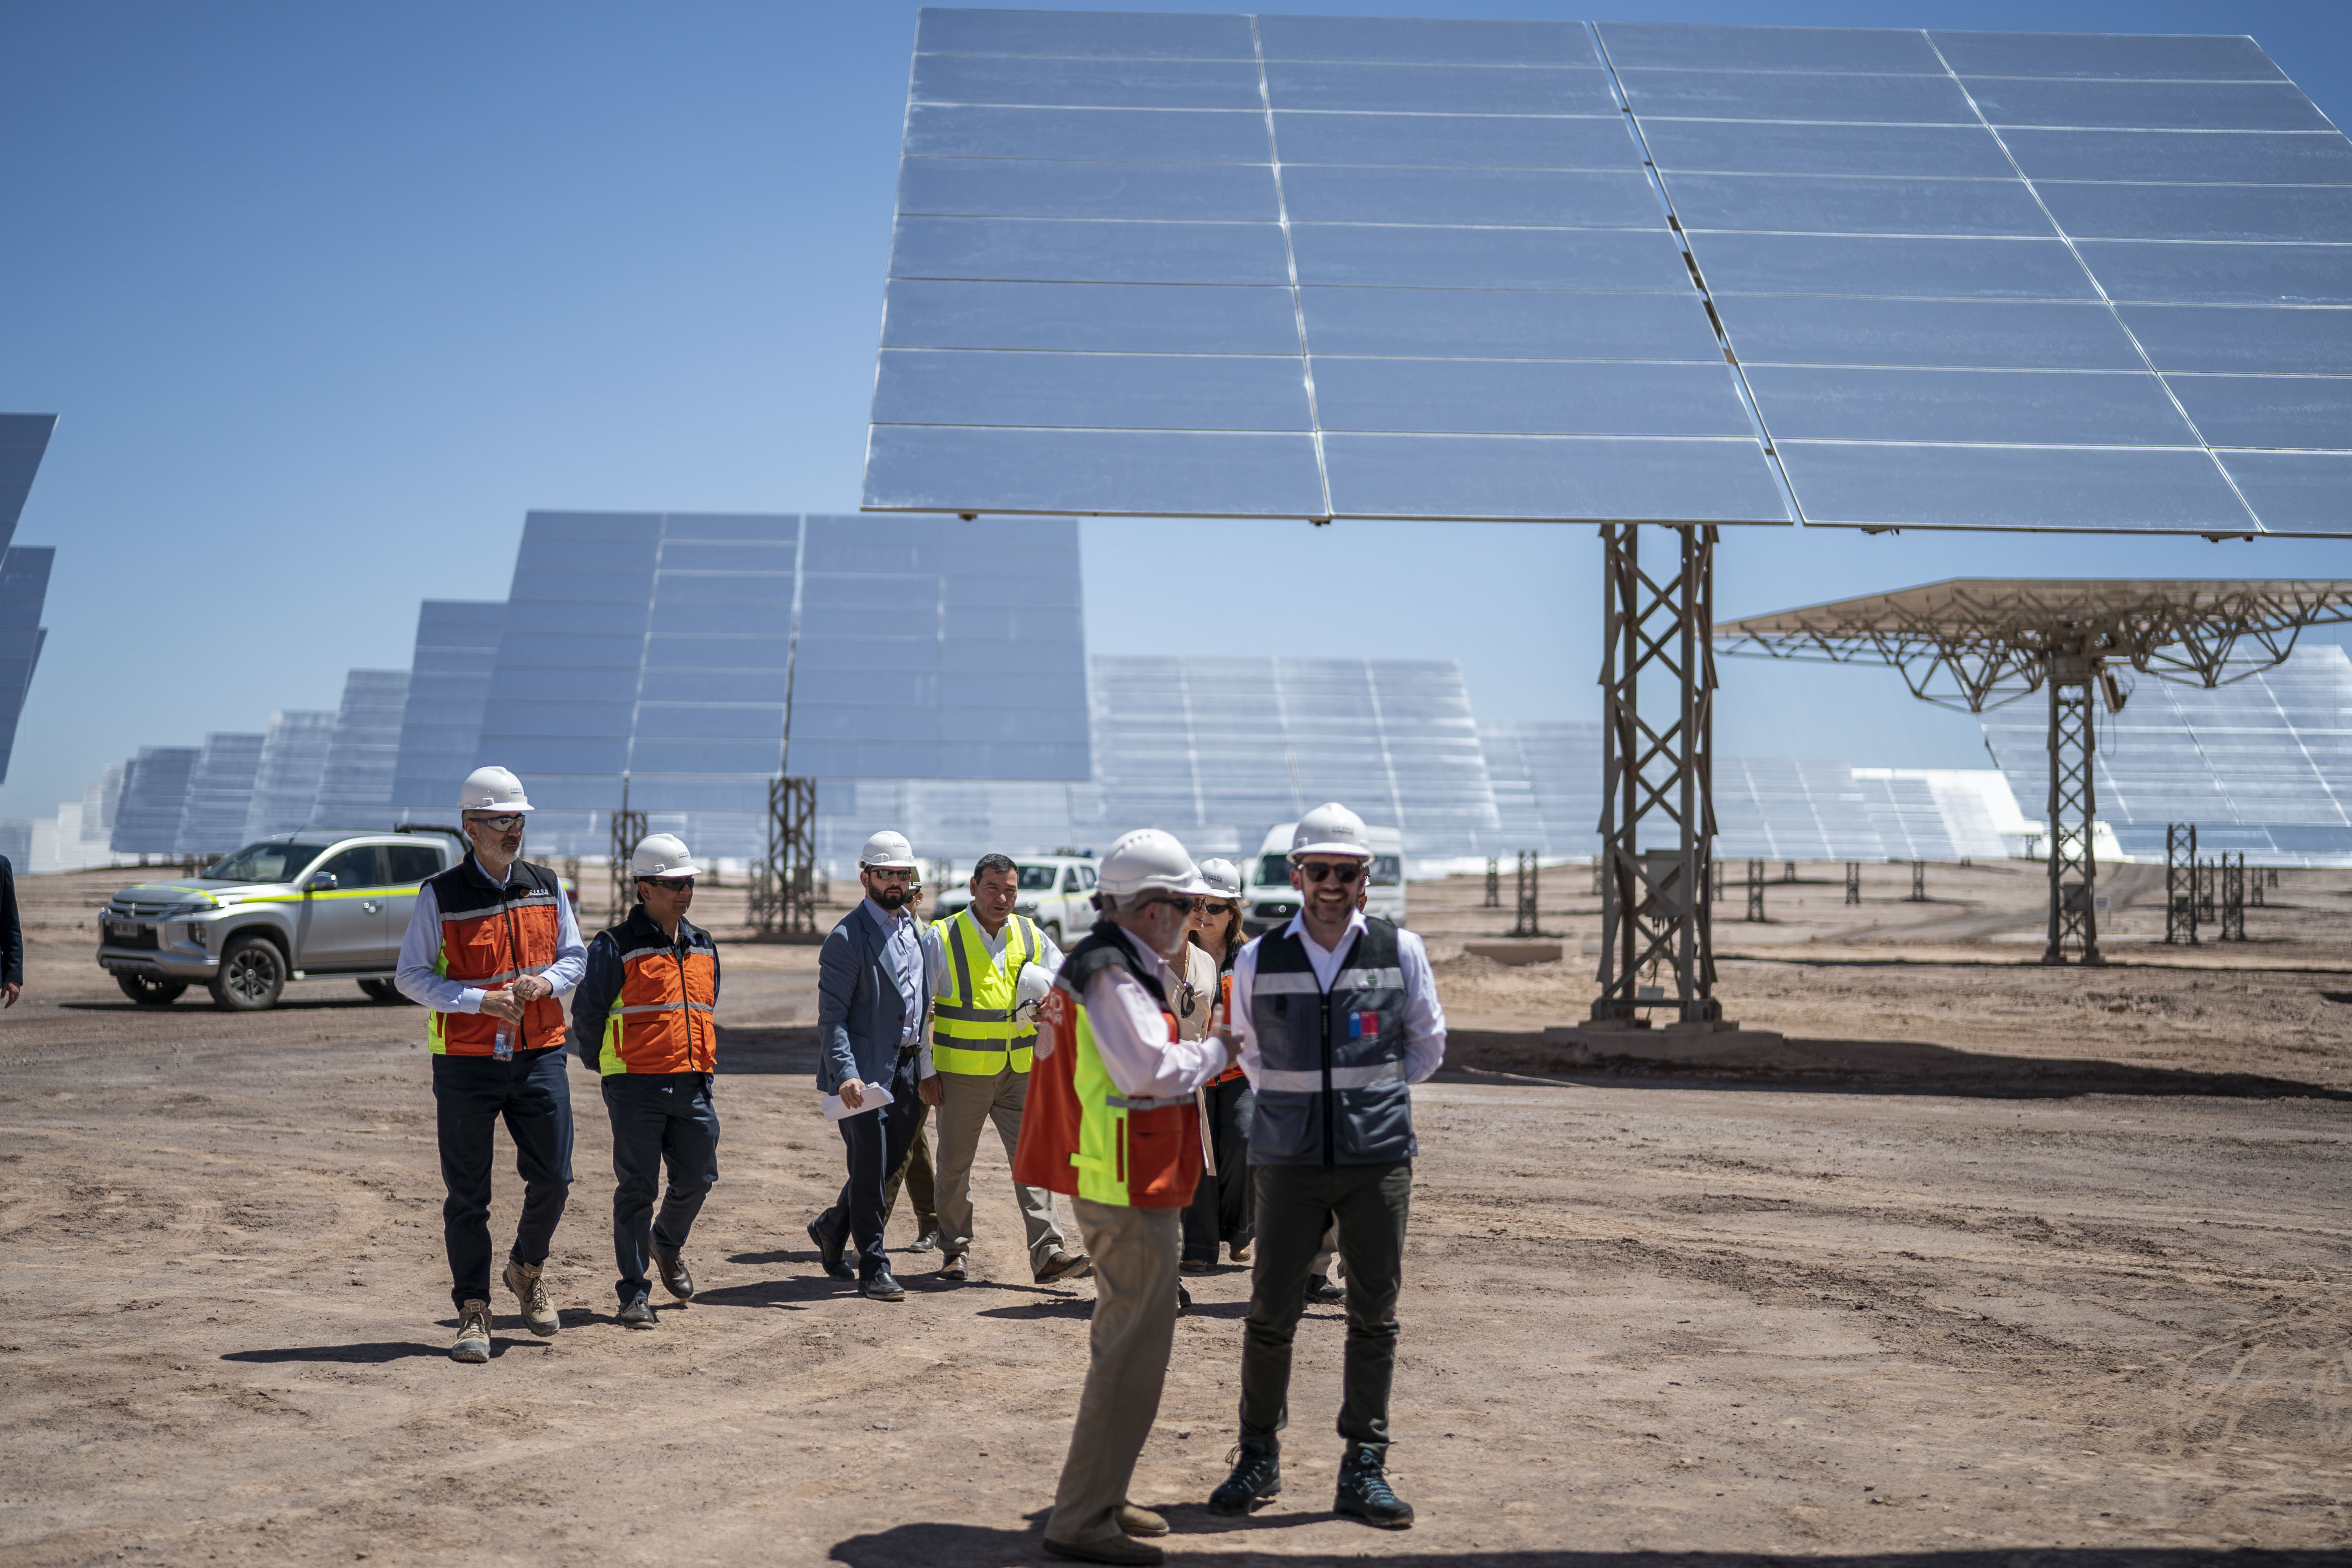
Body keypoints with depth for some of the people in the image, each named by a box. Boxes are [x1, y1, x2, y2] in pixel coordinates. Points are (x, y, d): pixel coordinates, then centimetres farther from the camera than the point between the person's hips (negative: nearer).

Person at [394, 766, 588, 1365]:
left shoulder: (547, 888, 8)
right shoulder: (440, 896, -5)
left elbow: (575, 955, 14)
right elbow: (410, 977, -6)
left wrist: (546, 982, -8)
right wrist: (479, 1001, -17)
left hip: (539, 1055, 3)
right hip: (466, 1062, -3)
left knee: (553, 1177, 2)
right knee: (467, 1195, 1)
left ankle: (527, 1269, 30)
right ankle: (473, 1314, 10)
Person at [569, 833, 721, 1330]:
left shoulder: (704, 948, 13)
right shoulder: (616, 948, -7)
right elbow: (586, 1014, 0)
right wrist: (605, 1070, 10)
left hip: (693, 1086, 6)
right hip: (636, 1088, -5)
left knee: (697, 1178, 9)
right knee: (636, 1189, -2)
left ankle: (667, 1243, 39)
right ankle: (634, 1293, 6)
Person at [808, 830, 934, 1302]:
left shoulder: (913, 929, 13)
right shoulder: (848, 938, -11)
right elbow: (832, 1016, -15)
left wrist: (925, 1068, 19)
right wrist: (846, 1074, -26)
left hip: (905, 1069, 7)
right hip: (865, 1072, -7)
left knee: (891, 1165, 14)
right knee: (869, 1171, -3)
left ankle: (832, 1227, 36)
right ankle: (874, 1269, 6)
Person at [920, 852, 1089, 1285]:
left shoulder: (1031, 936, 7)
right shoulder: (943, 937, -4)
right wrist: (925, 1072, -5)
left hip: (1019, 1071, 3)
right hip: (961, 1072, -3)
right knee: (955, 1163, 7)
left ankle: (1047, 1253, -8)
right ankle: (954, 1251, 23)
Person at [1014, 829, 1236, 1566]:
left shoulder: (1109, 967, 16)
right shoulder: (1112, 975, -17)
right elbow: (1151, 1069, -27)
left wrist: (1166, 982, 12)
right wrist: (1217, 1050, -11)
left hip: (1116, 1184, 11)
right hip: (1128, 1187, -11)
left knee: (1125, 1340, 20)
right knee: (1133, 1351, -8)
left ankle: (1099, 1497, 30)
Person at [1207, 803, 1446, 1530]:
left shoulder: (1401, 951, 0)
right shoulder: (1258, 961, 2)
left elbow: (1427, 1044, 13)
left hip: (1379, 1158, 0)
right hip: (1290, 1162, 0)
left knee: (1374, 1318, 3)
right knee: (1271, 1312, 1)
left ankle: (1363, 1471, 13)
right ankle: (1259, 1459, 17)